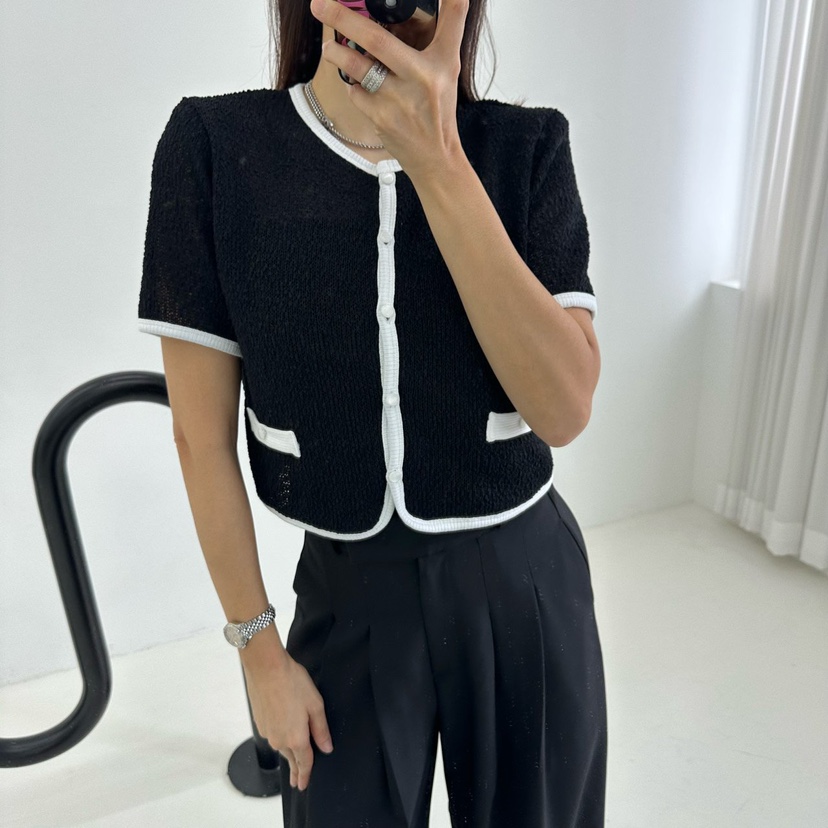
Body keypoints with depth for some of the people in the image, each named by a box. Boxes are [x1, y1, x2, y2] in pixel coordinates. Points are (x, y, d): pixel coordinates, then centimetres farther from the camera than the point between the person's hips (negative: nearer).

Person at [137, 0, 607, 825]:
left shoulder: (527, 146, -9)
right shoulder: (214, 145, -11)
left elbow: (565, 409, -20)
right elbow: (203, 433, -7)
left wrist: (439, 164, -29)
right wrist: (258, 647, -2)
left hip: (523, 580, 2)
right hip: (351, 593, 0)